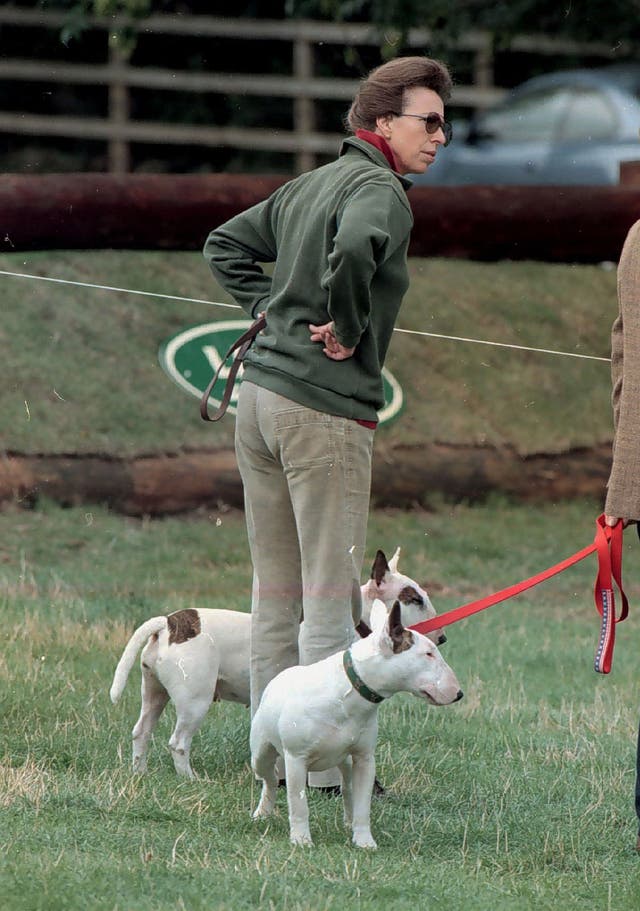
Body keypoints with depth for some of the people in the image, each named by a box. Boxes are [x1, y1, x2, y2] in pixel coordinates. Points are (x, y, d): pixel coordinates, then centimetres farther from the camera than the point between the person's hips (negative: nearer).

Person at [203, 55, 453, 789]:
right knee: (331, 595, -4)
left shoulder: (309, 185, 16)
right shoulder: (379, 190, -11)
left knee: (274, 591, 12)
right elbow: (354, 248, -33)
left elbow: (226, 245, 26)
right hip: (325, 408, -9)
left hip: (258, 395, 9)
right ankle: (325, 763, -2)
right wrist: (347, 329, -18)